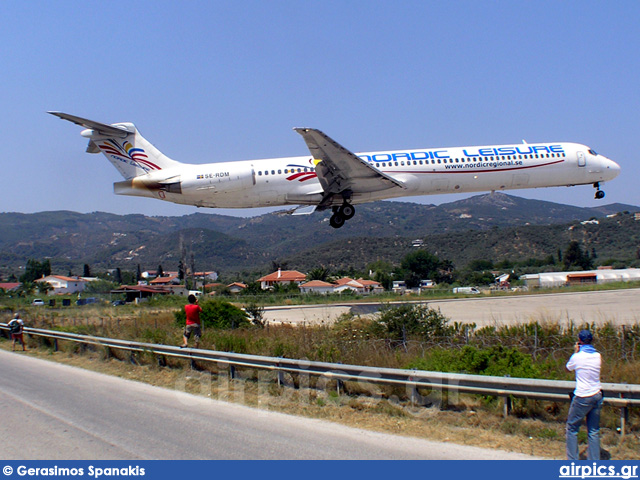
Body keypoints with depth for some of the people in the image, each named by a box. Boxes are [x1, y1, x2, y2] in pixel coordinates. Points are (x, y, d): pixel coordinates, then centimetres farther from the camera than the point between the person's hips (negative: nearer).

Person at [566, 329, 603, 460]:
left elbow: (567, 369, 8)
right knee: (594, 431, 10)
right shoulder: (597, 356, 1)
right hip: (597, 396, 5)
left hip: (582, 397, -5)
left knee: (572, 428, 9)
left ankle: (572, 460, 9)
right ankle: (594, 461, 11)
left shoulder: (577, 357, -12)